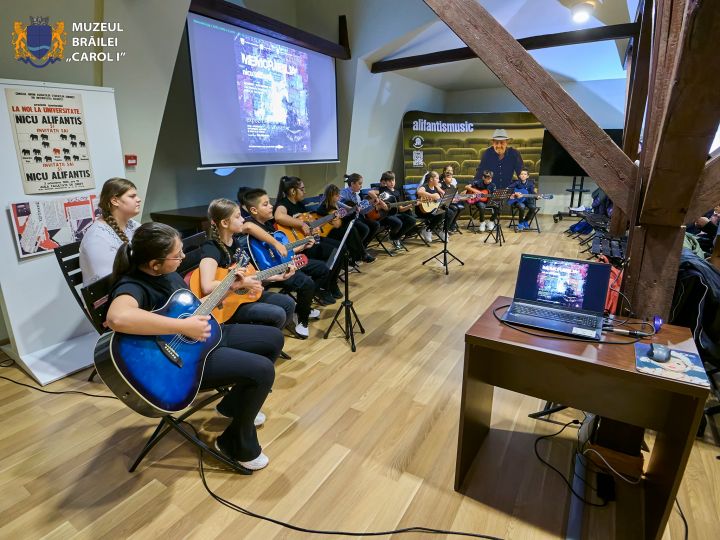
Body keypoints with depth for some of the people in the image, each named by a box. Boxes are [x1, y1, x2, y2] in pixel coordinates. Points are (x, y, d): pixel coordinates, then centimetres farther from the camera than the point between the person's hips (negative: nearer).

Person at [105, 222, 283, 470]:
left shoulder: (167, 272, 1)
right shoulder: (132, 286, -26)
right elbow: (118, 317, -50)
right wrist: (184, 326, -42)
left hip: (205, 335, 9)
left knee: (274, 338, 11)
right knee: (262, 370, -24)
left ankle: (233, 405, 26)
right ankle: (237, 444, 2)